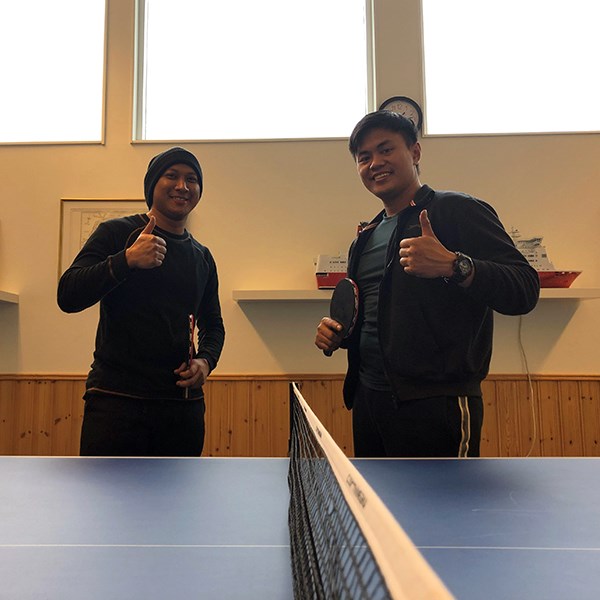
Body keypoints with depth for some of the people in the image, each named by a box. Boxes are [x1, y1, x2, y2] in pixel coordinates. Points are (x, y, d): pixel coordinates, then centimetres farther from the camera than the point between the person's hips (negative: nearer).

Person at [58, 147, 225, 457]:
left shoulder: (202, 257, 14)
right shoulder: (116, 232, 1)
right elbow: (67, 297, -9)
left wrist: (206, 360, 1)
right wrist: (126, 260, -22)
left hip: (183, 401, 5)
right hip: (116, 396, -4)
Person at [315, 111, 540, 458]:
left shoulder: (457, 210, -5)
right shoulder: (364, 239, 16)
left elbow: (526, 290, -14)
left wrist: (454, 266, -30)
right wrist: (338, 333, 6)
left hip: (436, 406, -7)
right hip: (367, 402, 7)